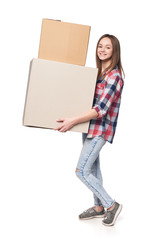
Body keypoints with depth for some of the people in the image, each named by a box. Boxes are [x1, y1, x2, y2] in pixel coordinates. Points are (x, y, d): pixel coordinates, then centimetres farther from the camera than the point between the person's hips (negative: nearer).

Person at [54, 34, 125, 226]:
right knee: (92, 168, 16)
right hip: (90, 125, 9)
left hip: (101, 128, -9)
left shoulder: (114, 76, -17)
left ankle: (111, 205, 8)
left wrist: (72, 121, -27)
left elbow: (101, 109, -23)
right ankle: (99, 207, 31)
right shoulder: (97, 72, 10)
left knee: (82, 171, -7)